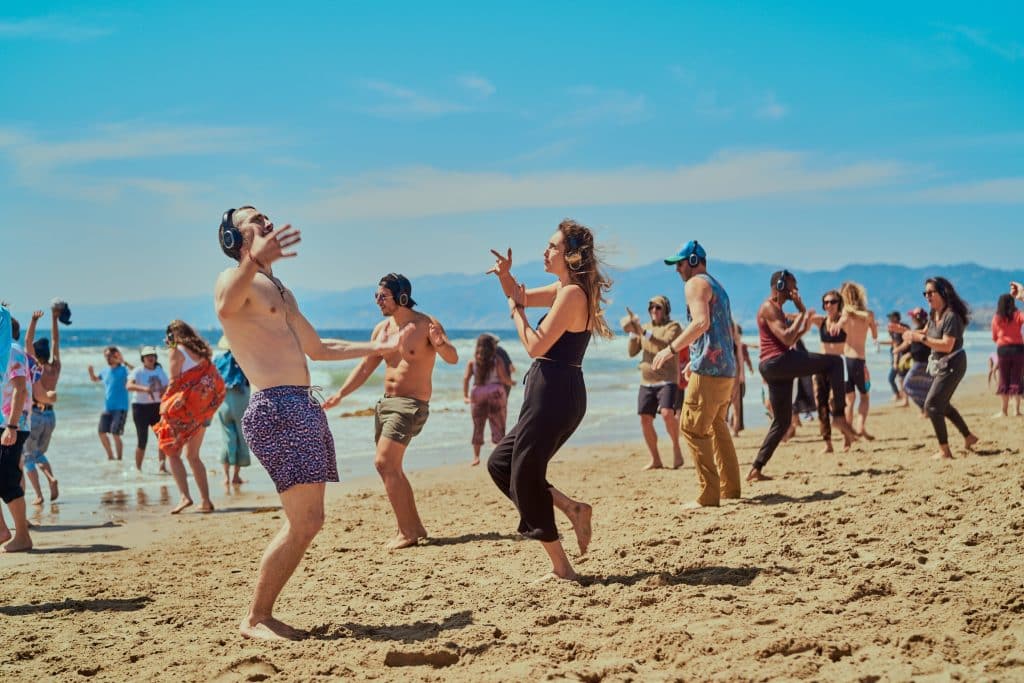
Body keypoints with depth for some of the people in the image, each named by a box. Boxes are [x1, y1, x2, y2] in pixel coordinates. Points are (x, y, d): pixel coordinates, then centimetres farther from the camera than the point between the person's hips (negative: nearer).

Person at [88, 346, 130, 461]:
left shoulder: (122, 370, -10)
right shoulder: (105, 371, 10)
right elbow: (95, 379, 28)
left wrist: (124, 362, -37)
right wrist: (91, 372, 7)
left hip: (120, 408, -7)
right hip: (107, 408, 7)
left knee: (115, 434, -12)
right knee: (102, 433, 9)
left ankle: (119, 459, 1)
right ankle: (110, 456, 27)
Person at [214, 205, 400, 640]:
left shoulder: (280, 290, 25)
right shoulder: (235, 278, -5)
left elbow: (316, 348, 36)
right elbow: (224, 309, -32)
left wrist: (376, 348, 41)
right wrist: (252, 262, -50)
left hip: (305, 407, 10)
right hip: (276, 408, -9)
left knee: (308, 522, 8)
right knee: (302, 522, -13)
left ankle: (264, 613, 15)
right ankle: (253, 619, -3)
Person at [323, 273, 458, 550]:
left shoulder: (426, 324, -11)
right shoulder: (382, 329, 9)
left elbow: (453, 359, -20)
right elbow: (365, 366, 14)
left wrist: (439, 342, -42)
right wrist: (340, 395, 6)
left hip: (412, 405, -8)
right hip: (386, 402, 8)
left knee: (384, 463, -18)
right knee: (391, 468, 9)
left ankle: (407, 532, -12)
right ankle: (414, 527, 20)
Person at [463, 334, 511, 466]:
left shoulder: (472, 362, 4)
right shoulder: (497, 361, -1)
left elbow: (466, 378, -6)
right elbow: (504, 379, -5)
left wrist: (465, 396, -7)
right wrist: (511, 382, 16)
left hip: (477, 395, 2)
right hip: (495, 393, -2)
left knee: (478, 426, 8)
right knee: (498, 426, 5)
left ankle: (476, 456, 3)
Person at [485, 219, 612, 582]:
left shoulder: (572, 293, -16)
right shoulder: (565, 288, 13)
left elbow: (536, 346, -19)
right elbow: (522, 297, 27)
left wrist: (516, 311, -6)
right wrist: (506, 276, 7)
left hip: (554, 395, -10)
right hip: (557, 394, 10)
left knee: (524, 478, -1)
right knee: (500, 462, 17)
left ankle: (561, 569, 4)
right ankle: (571, 507, 10)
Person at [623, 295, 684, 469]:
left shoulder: (674, 326, 0)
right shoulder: (645, 327, 16)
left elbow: (666, 345, -19)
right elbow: (632, 352, 10)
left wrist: (644, 333, -23)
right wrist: (633, 333, -6)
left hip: (667, 380, -5)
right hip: (646, 382, 5)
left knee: (667, 413, -25)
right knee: (645, 419, 0)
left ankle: (676, 448, -5)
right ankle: (655, 460, 10)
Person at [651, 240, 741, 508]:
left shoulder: (695, 283, -6)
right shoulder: (717, 286, 23)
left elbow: (701, 322, -22)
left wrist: (670, 349, -19)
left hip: (708, 369, -10)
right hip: (727, 368, 10)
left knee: (692, 427, -9)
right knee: (717, 427, 17)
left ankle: (708, 496, -12)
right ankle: (730, 489, 19)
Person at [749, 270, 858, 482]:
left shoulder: (776, 309, 24)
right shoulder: (769, 308, -7)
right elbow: (786, 339, -19)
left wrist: (804, 327, 14)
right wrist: (802, 314, -10)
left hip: (776, 368, 10)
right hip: (777, 362, -10)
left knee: (782, 421, 12)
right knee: (835, 362, -9)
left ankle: (756, 470, 10)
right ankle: (839, 415, -13)